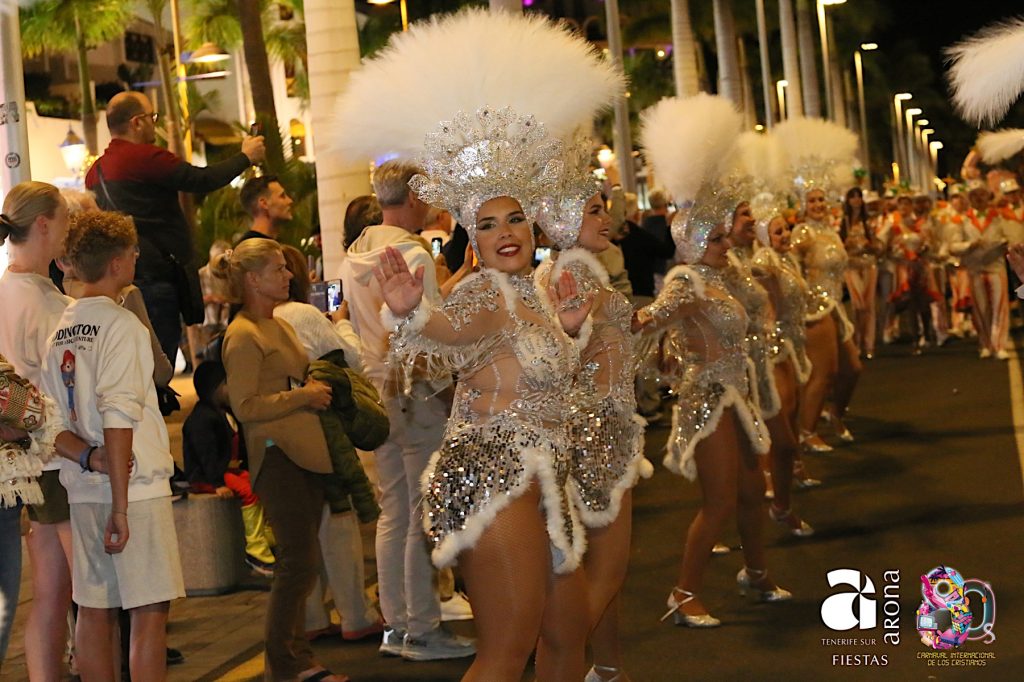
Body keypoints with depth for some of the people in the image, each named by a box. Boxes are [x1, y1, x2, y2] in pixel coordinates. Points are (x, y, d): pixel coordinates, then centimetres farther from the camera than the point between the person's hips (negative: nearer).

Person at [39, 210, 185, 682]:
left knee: (94, 609, 10)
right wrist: (121, 504, -18)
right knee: (150, 610, -4)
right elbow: (118, 416, -18)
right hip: (134, 487, -8)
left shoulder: (60, 330, 11)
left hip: (82, 488, 8)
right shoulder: (120, 324, -11)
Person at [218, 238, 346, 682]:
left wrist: (316, 392, 13)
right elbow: (245, 407, -18)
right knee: (300, 561, -9)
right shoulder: (242, 336, -11)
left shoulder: (280, 326, 18)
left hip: (305, 452, 9)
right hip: (276, 456, -9)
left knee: (300, 561, 11)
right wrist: (302, 396, -15)